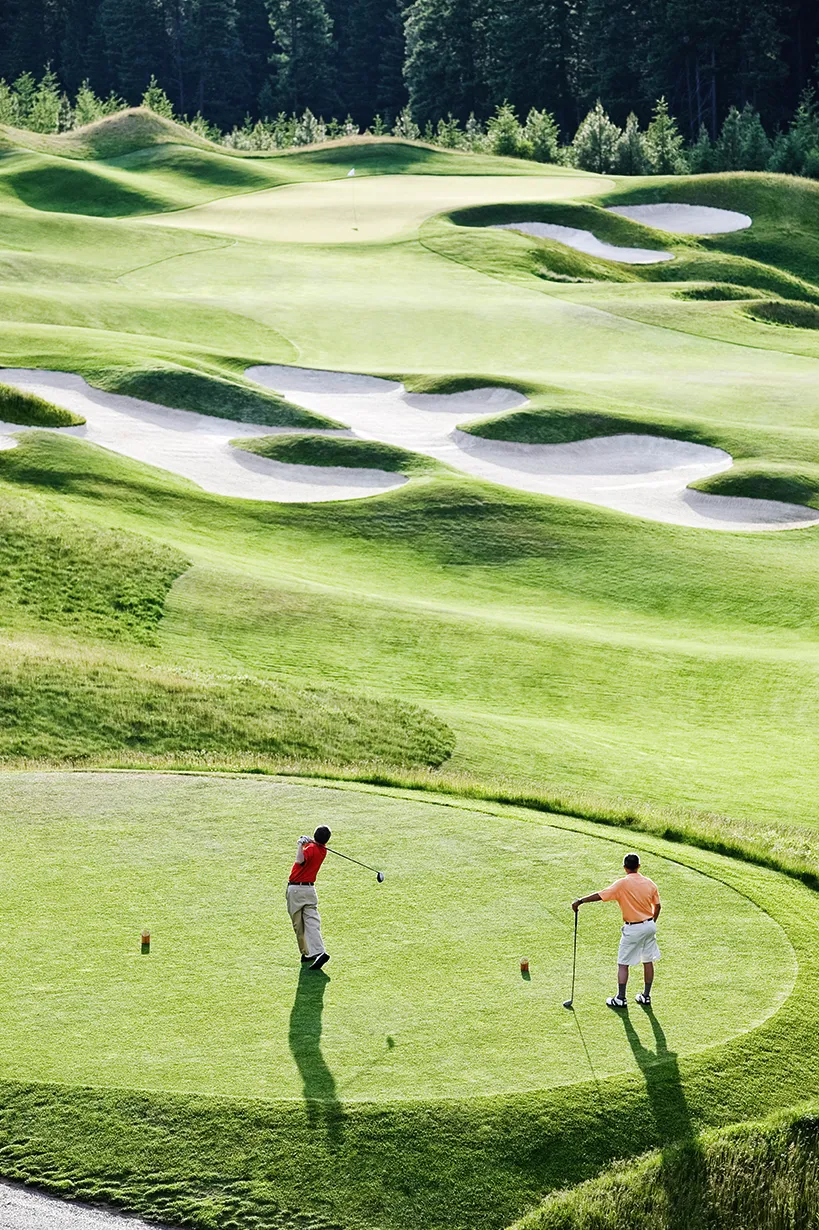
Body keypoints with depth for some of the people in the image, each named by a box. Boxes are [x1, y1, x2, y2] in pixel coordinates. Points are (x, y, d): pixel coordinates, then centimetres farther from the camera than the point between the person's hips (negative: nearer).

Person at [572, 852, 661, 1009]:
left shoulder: (623, 884, -16)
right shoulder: (650, 883, 1)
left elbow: (600, 895, -20)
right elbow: (657, 906, 8)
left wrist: (580, 901, -14)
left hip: (633, 929, -6)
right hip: (649, 925, 6)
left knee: (623, 964, 4)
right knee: (648, 961, 13)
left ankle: (620, 998, 6)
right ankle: (646, 996, 20)